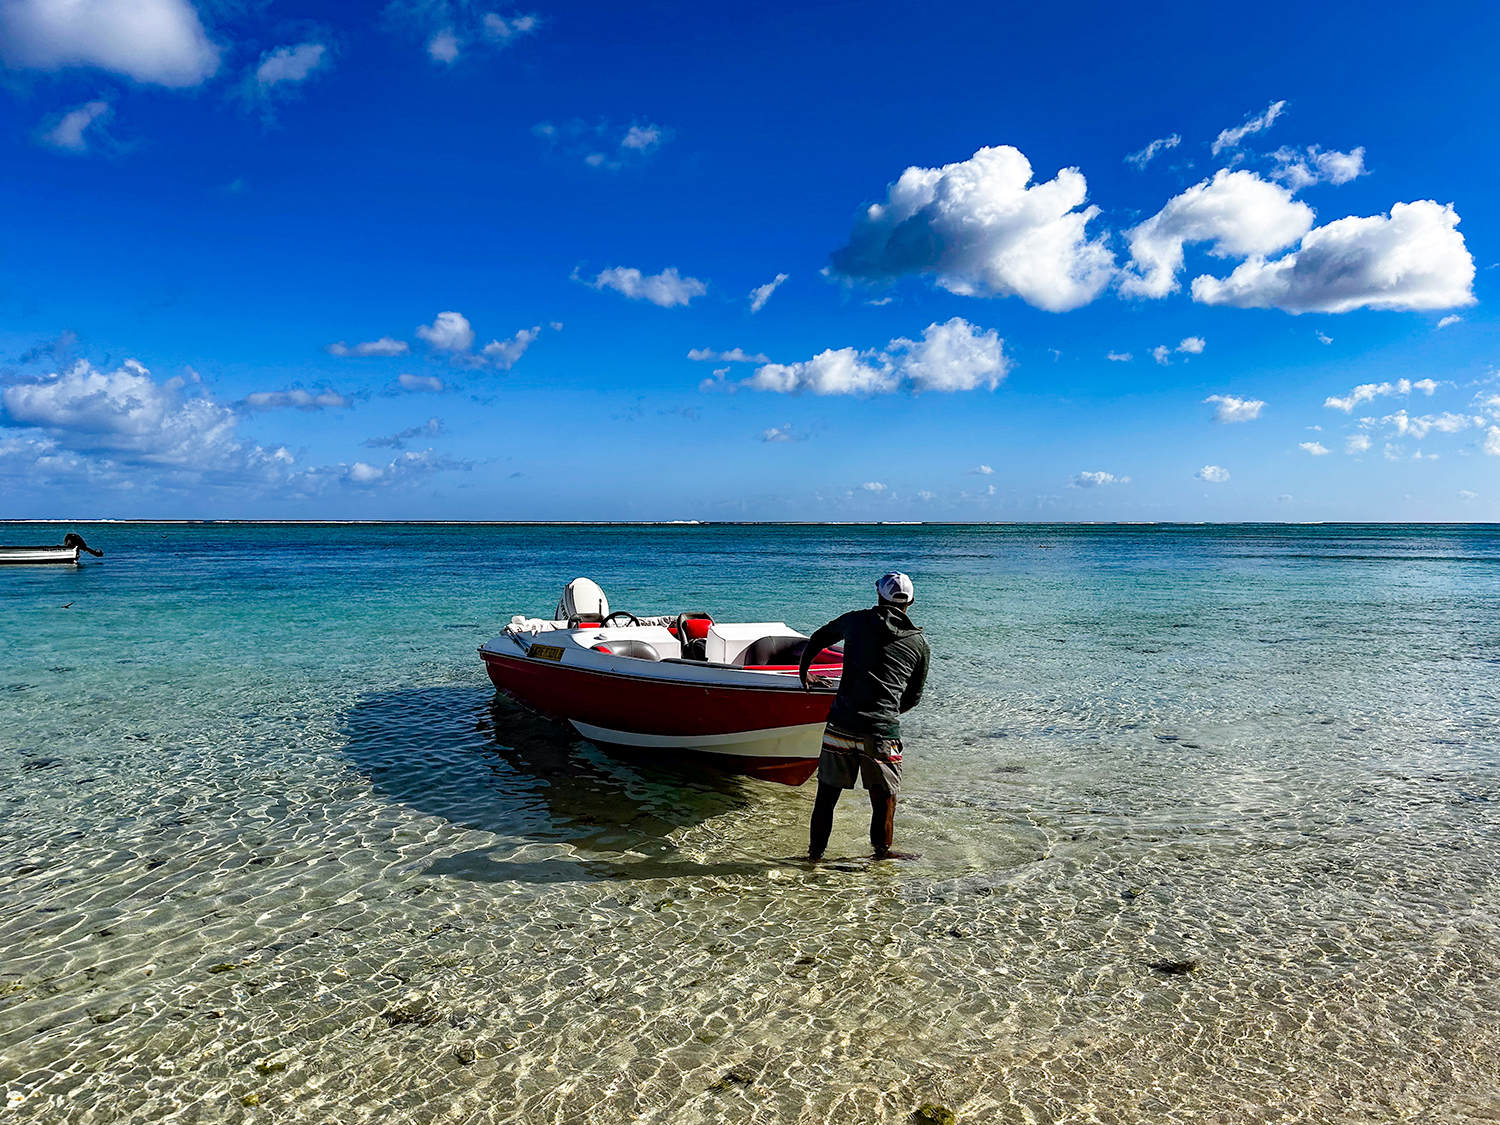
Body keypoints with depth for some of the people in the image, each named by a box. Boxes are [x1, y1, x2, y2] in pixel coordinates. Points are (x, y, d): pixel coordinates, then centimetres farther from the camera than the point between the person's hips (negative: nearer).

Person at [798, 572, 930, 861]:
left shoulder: (855, 621, 6)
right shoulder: (919, 643, 7)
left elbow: (817, 640, 24)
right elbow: (913, 698, 16)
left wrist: (804, 674, 40)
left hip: (840, 728, 1)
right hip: (883, 735, -1)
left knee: (826, 797, 14)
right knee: (884, 802, 15)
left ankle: (815, 855, 25)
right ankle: (881, 857, 26)